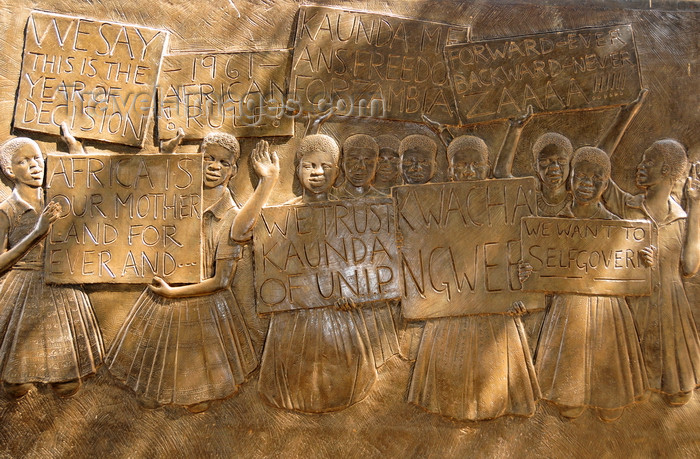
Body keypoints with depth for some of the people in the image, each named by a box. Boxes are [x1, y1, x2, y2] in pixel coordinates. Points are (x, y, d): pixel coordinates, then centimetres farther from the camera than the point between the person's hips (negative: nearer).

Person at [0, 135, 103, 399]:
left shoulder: (59, 204, 5)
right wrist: (36, 233, -19)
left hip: (63, 296, 3)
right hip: (23, 297, -3)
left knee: (68, 388, 5)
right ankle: (25, 370, 36)